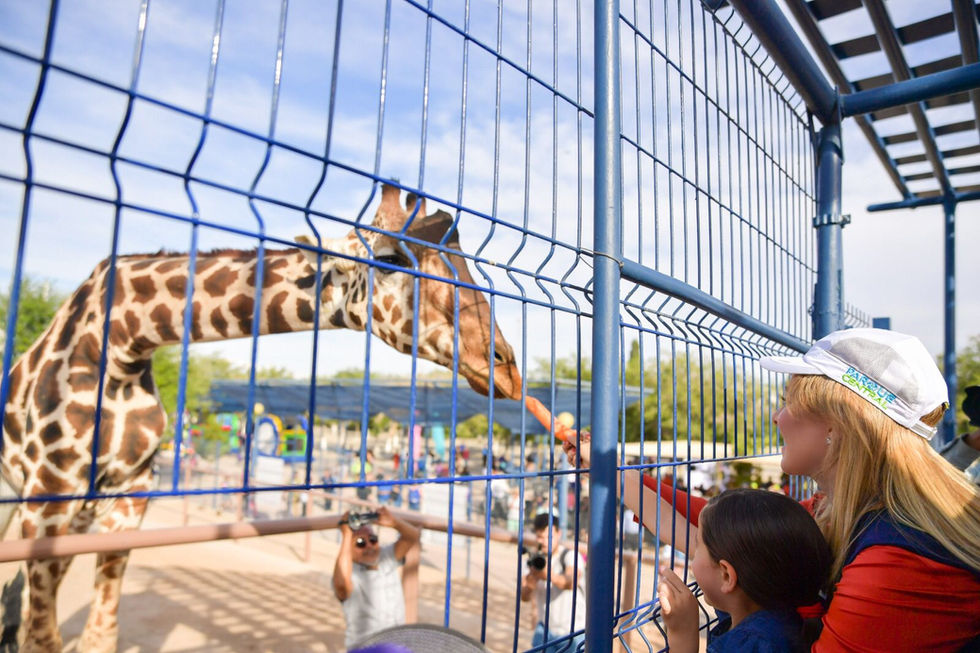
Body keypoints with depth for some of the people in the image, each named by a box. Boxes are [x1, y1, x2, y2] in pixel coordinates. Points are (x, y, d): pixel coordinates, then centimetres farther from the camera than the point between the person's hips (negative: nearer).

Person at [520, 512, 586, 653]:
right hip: (546, 630, 4)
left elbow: (571, 582, -36)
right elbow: (524, 597, -8)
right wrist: (529, 584, -30)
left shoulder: (570, 556, -14)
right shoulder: (535, 559, 0)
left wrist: (551, 576, -56)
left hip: (573, 632, -4)